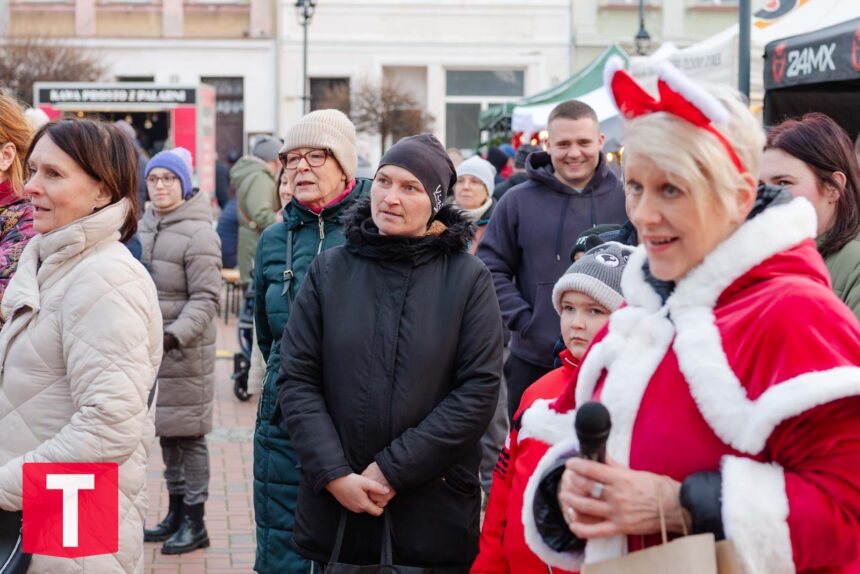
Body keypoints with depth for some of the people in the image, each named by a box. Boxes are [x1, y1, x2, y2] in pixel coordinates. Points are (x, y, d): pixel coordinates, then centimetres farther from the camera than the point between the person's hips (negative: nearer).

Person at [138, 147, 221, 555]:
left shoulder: (198, 233, -12)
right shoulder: (143, 227, 11)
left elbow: (206, 298, -16)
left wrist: (176, 334, -27)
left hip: (186, 351, -7)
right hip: (148, 347, 7)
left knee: (189, 435, -1)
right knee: (166, 433, 15)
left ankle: (195, 523, 8)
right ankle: (176, 513, 27)